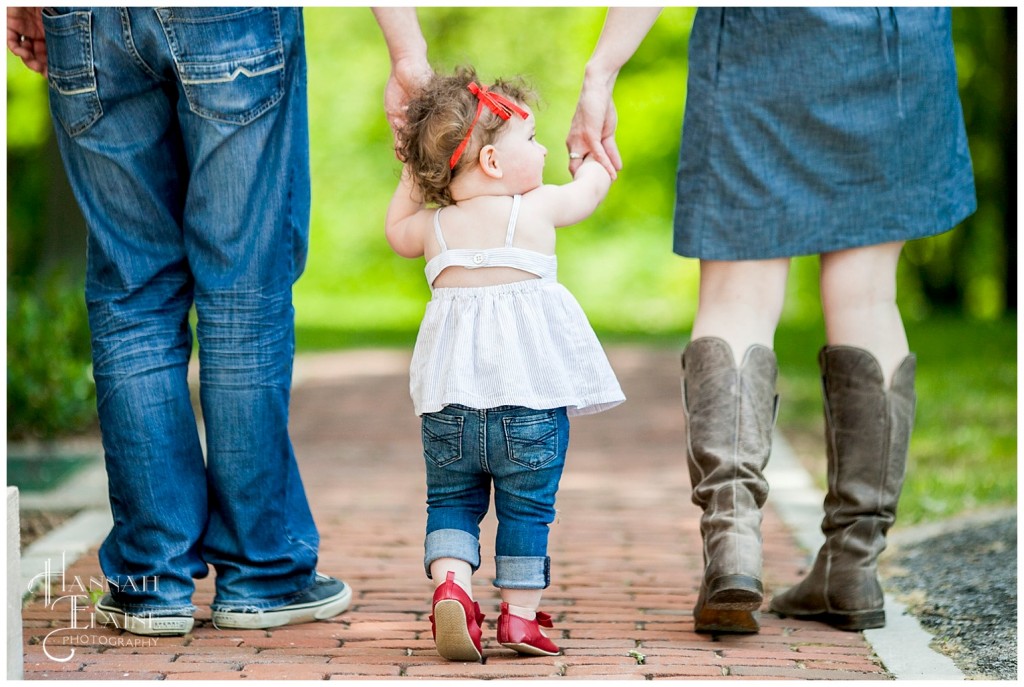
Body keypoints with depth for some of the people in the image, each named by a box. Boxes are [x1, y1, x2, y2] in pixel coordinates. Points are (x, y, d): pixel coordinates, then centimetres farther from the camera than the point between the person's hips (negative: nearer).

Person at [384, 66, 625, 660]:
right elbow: (590, 189, 21)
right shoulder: (539, 208, -1)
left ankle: (450, 581, -8)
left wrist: (414, 176, 35)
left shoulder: (432, 226, 7)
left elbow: (396, 232, 32)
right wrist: (595, 157, 41)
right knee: (528, 506, 9)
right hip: (531, 393, -3)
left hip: (450, 398, 3)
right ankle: (521, 613, 10)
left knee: (451, 499, 14)